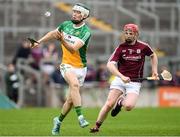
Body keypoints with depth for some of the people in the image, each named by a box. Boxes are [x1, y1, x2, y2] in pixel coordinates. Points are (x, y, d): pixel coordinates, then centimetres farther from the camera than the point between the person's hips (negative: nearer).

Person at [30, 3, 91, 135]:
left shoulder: (86, 32, -13)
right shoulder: (66, 25, 1)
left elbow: (73, 49, -24)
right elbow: (53, 33, 22)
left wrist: (62, 40, -38)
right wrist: (39, 42, 19)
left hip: (80, 67, -1)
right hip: (67, 65, 1)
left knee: (71, 99, 4)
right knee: (74, 84, -30)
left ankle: (59, 121, 29)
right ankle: (80, 117, -36)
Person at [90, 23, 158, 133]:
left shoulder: (143, 47, -2)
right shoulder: (121, 48, -5)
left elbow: (153, 55, 20)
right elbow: (110, 65, -16)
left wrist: (155, 71, 10)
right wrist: (122, 77, -30)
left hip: (135, 82, 0)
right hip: (120, 79, 0)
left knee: (128, 106, -23)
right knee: (109, 104, -12)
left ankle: (121, 102, 14)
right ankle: (97, 126, 7)